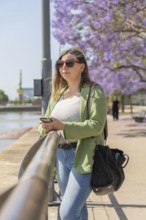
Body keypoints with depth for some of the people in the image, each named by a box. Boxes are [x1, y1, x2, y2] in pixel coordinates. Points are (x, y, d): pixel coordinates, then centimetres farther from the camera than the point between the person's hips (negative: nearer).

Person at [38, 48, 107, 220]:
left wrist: (62, 126, -26)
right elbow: (45, 122, 13)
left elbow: (96, 125, -16)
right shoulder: (57, 93, 14)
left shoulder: (94, 91, -4)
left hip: (84, 157, -7)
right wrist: (46, 127, -13)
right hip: (60, 155, 7)